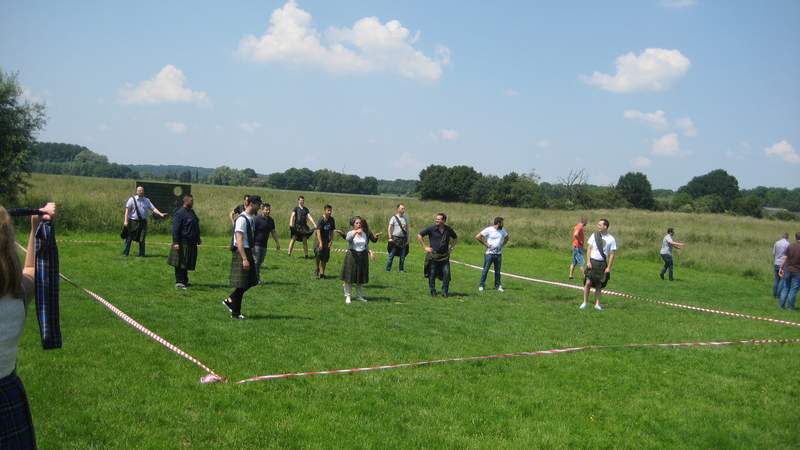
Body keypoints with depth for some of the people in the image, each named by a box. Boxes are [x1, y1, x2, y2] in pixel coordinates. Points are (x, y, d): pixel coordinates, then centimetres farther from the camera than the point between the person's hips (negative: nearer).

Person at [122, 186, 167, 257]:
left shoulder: (146, 200, 10)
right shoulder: (132, 199, -1)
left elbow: (153, 208, 5)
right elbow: (127, 210, -5)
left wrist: (160, 214, -10)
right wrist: (126, 220, -13)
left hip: (143, 222, 3)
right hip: (133, 221, -2)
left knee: (142, 239, 4)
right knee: (129, 238, 3)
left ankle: (141, 253, 13)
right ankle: (125, 253, 12)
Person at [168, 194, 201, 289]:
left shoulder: (191, 212, 14)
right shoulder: (179, 213, -13)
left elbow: (195, 227, 26)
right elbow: (175, 229, -17)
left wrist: (198, 239, 28)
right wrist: (176, 242, -22)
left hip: (191, 244, 9)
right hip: (182, 243, -9)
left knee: (186, 264, 15)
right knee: (180, 264, -4)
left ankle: (184, 281, 23)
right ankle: (179, 282, -1)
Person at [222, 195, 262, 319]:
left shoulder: (252, 218, 11)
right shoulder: (242, 219, -17)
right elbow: (239, 240, -22)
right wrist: (244, 259, -26)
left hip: (248, 251, 9)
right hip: (241, 253, -9)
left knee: (250, 281, 12)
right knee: (241, 284, -2)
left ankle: (230, 300, 25)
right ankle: (235, 313, 10)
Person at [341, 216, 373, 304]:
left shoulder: (364, 234, 9)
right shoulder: (351, 233, -6)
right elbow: (348, 238, -31)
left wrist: (369, 251, 0)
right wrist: (356, 232, -46)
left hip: (363, 256, 4)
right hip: (352, 256, -4)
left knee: (361, 278, 11)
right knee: (349, 278, -1)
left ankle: (360, 296, 23)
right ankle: (347, 296, 9)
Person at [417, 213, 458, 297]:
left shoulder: (448, 230, 2)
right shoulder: (432, 228, -6)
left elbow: (455, 238, 22)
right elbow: (419, 236, -1)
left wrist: (451, 247, 12)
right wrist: (425, 247, -3)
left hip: (444, 256, 2)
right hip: (433, 256, -2)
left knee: (446, 274, -5)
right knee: (432, 275, 4)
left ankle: (445, 292, 7)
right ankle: (433, 292, 19)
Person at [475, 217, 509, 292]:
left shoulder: (503, 231, 8)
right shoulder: (488, 230, -9)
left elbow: (507, 238, 27)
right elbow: (477, 237, -10)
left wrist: (503, 244, 10)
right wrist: (485, 244, -10)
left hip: (498, 254, 5)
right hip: (489, 253, -4)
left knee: (497, 271, 9)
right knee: (485, 270, -2)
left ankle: (498, 286, 17)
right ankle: (481, 285, 4)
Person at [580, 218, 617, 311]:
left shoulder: (611, 239, -3)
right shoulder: (594, 235, 1)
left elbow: (612, 254, -1)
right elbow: (589, 249, 3)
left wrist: (609, 267, -5)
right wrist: (588, 261, -5)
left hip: (602, 263, 0)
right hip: (592, 262, 0)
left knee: (599, 285, 6)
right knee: (588, 282, -7)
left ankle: (597, 304, 16)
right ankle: (585, 302, 5)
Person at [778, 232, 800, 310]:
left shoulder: (790, 246, -2)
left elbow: (785, 259, -1)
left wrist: (781, 268, 8)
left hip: (788, 269, 3)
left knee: (786, 287, 13)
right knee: (794, 289, 6)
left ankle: (782, 304, 14)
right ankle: (790, 306, 12)